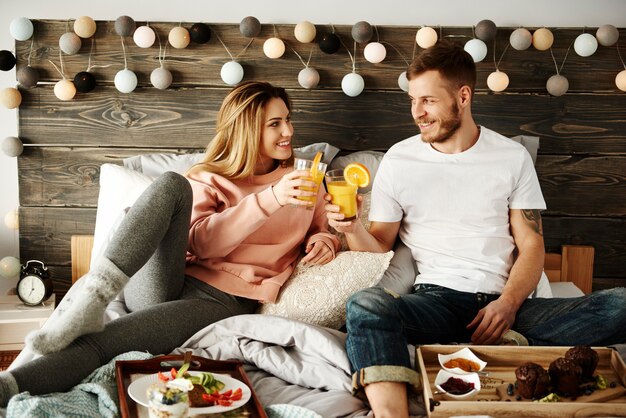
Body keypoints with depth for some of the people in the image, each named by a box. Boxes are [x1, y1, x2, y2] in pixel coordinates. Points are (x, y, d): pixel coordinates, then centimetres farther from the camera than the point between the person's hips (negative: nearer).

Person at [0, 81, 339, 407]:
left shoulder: (302, 179, 18)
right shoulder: (208, 179, 13)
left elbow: (320, 232, 29)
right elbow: (202, 242, -6)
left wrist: (323, 241, 1)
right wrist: (270, 200, -19)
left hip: (223, 300, -1)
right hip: (159, 283, 1)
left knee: (98, 343, -29)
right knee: (172, 185, -25)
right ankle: (90, 300, -35)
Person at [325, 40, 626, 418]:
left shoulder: (513, 157, 9)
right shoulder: (399, 160, 9)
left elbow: (531, 247, 7)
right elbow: (379, 246, 10)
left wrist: (508, 304, -12)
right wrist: (353, 230, -13)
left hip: (504, 305, 2)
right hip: (436, 299, -1)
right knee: (366, 305, -36)